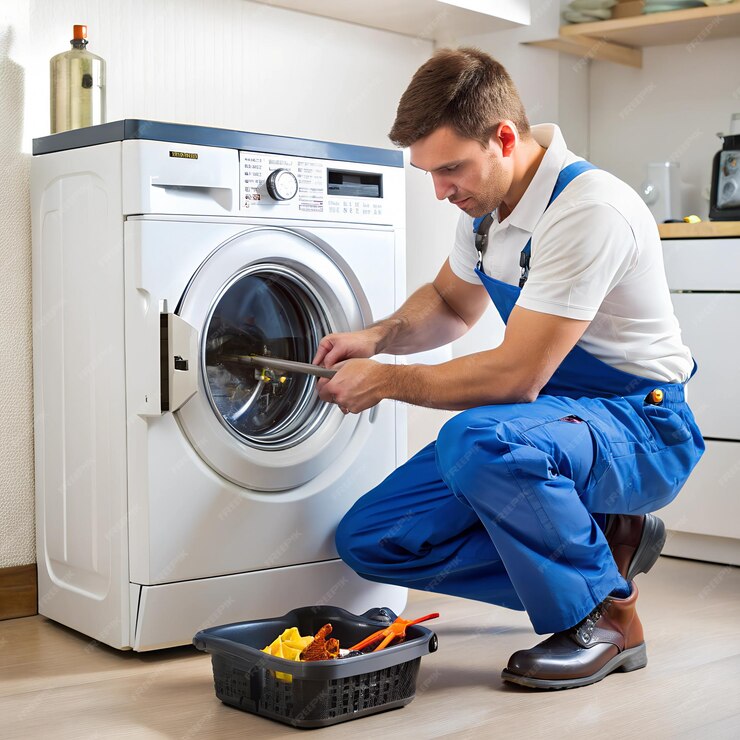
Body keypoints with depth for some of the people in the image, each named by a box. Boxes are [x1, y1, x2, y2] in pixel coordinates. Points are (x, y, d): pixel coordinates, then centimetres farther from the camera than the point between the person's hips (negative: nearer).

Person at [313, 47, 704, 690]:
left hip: (642, 427, -8)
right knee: (369, 540, -3)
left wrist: (386, 380, -16)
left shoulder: (588, 211, -26)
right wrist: (380, 337, 0)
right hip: (555, 417, 9)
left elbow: (516, 375, -27)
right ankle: (598, 541, 5)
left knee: (478, 439, -40)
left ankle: (605, 619, -13)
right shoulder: (485, 202, 3)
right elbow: (450, 303, 20)